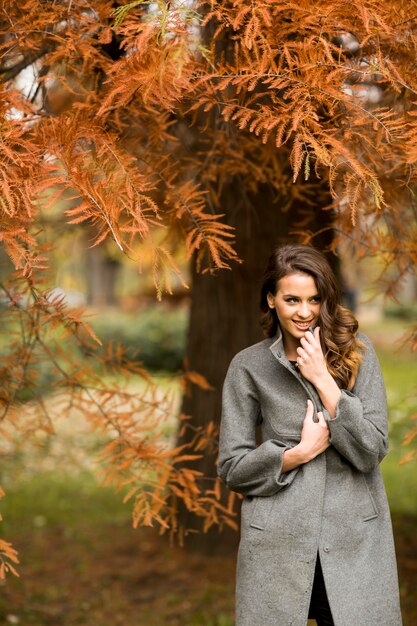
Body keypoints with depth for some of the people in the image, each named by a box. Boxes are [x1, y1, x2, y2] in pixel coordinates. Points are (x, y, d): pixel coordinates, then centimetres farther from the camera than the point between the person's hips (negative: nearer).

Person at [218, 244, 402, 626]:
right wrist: (299, 452, -11)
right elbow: (232, 467, 2)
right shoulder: (249, 367, 0)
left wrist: (323, 378, -11)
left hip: (355, 538, 1)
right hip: (278, 543, 0)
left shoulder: (357, 351, 1)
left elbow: (373, 449, -7)